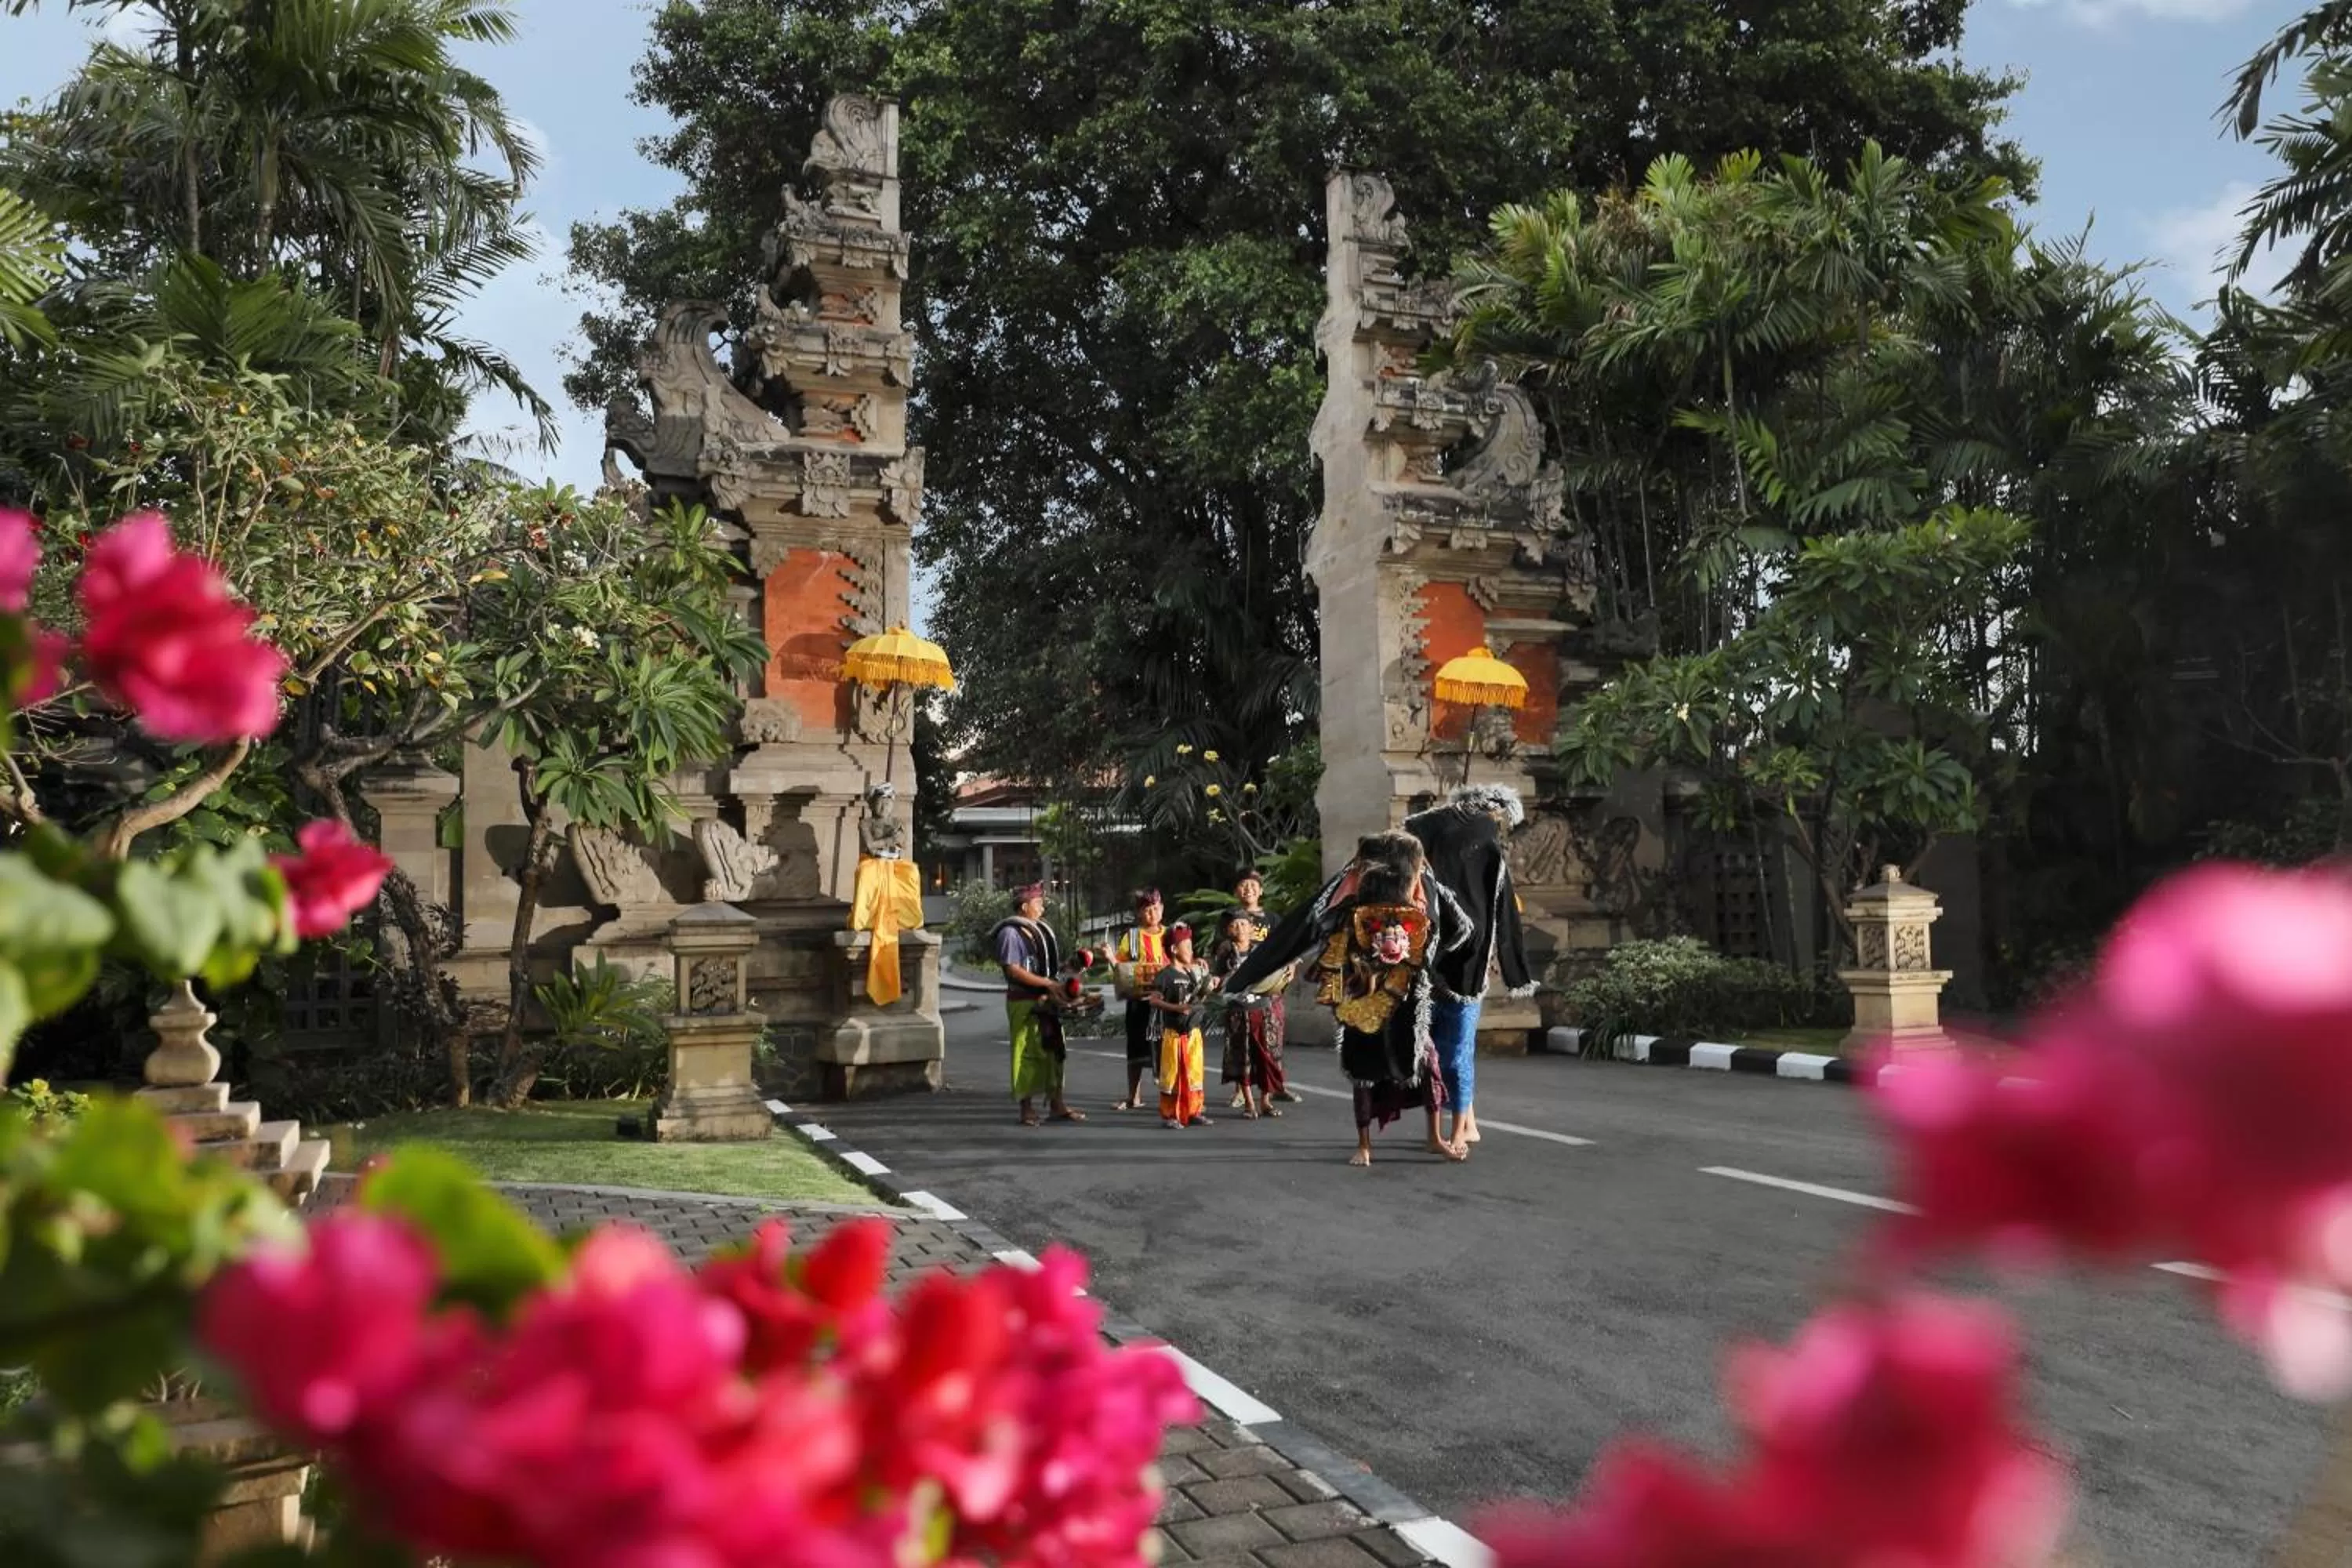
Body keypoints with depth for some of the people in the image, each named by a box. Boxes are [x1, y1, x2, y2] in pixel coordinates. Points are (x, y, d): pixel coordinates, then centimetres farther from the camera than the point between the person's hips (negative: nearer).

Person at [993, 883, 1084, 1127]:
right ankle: (1027, 1108, 6)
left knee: (1053, 1050, 9)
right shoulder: (1010, 933, -10)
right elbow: (1014, 970, -18)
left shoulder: (1040, 930, 14)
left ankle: (1056, 1103, 16)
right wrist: (1048, 984, -19)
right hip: (1024, 1001, -8)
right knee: (1027, 1054, -1)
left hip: (1046, 1000, 8)